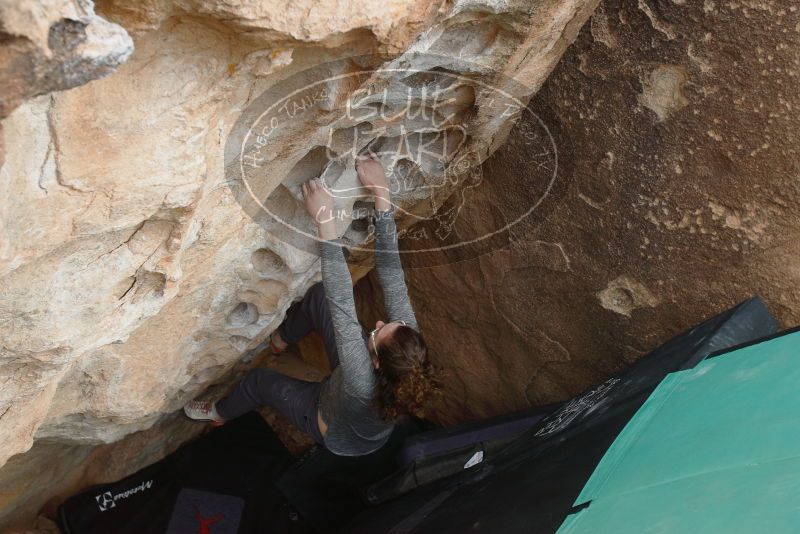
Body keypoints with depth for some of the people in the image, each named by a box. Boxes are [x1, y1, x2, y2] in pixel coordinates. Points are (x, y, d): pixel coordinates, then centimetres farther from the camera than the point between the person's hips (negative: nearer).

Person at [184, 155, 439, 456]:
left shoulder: (364, 385, -49)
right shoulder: (410, 345, -36)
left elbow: (341, 305, -53)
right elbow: (392, 272, -39)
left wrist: (325, 220, -54)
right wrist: (382, 196, -44)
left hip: (338, 436, -4)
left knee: (259, 380, 15)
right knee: (318, 295, -3)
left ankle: (221, 413, 49)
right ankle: (281, 338, 29)